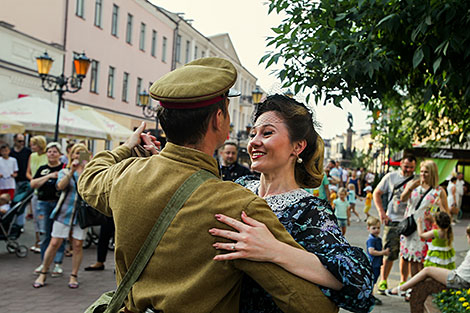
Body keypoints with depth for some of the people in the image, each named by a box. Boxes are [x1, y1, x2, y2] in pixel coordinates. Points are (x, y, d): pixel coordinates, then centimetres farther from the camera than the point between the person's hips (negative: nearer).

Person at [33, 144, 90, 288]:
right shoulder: (65, 171, 9)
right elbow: (60, 186, -11)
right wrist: (71, 172, -22)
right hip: (65, 212, 0)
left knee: (78, 245, 0)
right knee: (54, 243, 0)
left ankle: (74, 276, 13)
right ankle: (43, 274, 14)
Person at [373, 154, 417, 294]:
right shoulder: (391, 177, 4)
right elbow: (376, 193, 9)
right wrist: (381, 212, -1)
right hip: (393, 221, -1)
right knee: (390, 252, -4)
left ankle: (403, 282, 21)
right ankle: (383, 281, 8)